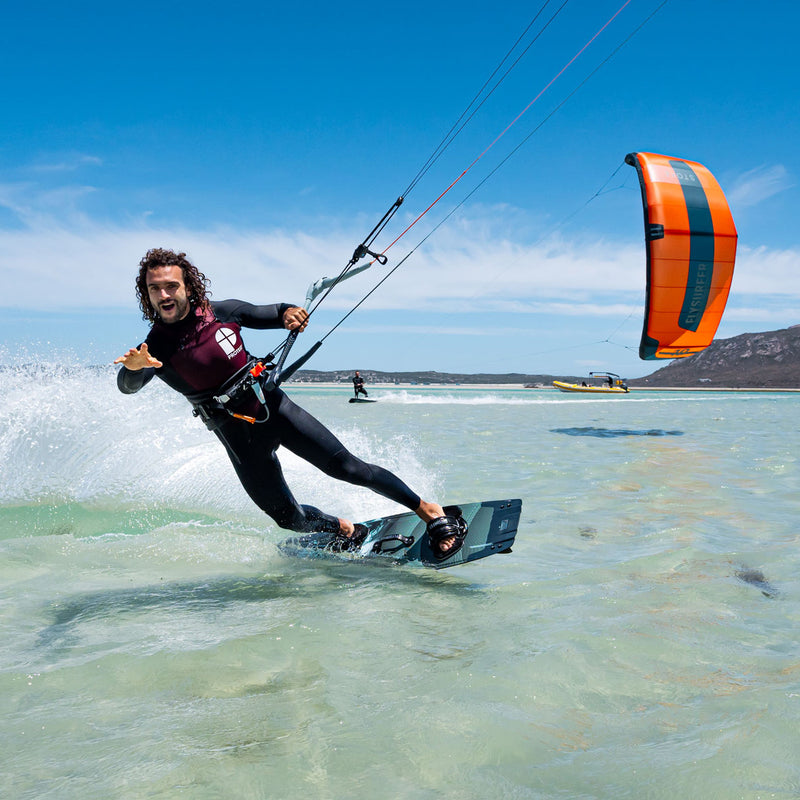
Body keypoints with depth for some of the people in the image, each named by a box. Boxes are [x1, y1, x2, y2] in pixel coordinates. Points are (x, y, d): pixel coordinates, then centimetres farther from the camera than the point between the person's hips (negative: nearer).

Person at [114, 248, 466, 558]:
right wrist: (133, 367, -53)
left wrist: (288, 313, -16)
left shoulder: (222, 311, -6)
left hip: (274, 407, 0)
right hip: (240, 438, 1)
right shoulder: (156, 348, -10)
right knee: (291, 519, 5)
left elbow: (271, 314, 9)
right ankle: (346, 530, 35)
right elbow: (128, 386, -28)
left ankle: (429, 512, 3)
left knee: (348, 468, -9)